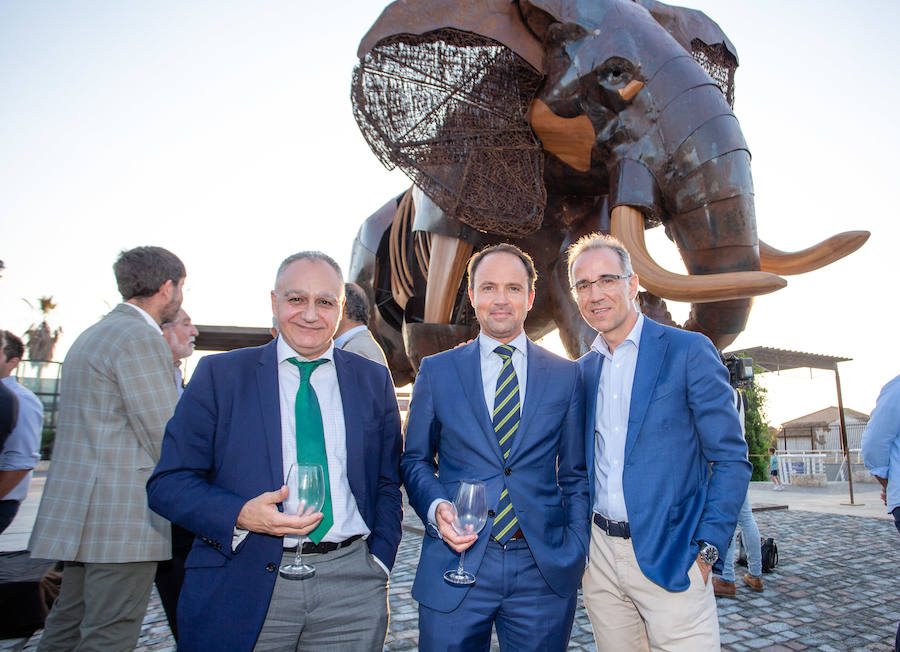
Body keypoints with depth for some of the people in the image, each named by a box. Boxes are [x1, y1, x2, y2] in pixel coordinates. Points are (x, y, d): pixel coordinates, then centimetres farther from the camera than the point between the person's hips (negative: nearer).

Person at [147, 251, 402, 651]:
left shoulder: (374, 381, 6)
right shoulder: (218, 374, 0)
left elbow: (386, 485, 11)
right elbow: (168, 483, -2)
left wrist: (378, 562, 0)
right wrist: (240, 515, -18)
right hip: (242, 589, -1)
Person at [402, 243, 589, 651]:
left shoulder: (566, 375, 4)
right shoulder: (436, 371, 2)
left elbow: (575, 474, 7)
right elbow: (415, 460, 7)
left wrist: (575, 553, -1)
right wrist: (436, 508, -11)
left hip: (543, 570, 1)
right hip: (455, 564, 0)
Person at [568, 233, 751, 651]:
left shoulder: (689, 351, -7)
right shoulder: (582, 371, 8)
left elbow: (732, 460, -7)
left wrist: (706, 550, -12)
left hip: (669, 558, -4)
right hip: (600, 556, 5)